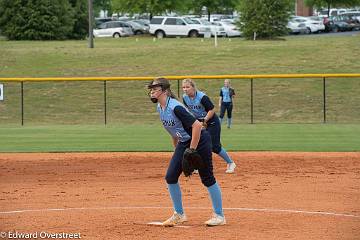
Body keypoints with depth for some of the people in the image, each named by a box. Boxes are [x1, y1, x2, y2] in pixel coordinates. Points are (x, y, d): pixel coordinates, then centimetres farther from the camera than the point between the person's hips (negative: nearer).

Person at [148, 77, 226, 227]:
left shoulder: (175, 107, -25)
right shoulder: (160, 108, 2)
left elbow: (197, 125, -29)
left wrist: (192, 150, -25)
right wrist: (177, 149, 19)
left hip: (200, 141, -9)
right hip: (183, 144, 9)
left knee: (207, 179, -2)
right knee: (170, 177, 2)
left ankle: (219, 216, 9)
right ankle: (179, 215, 15)